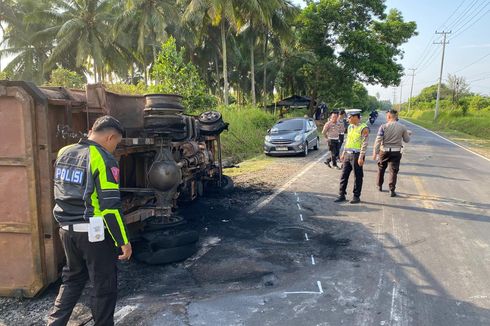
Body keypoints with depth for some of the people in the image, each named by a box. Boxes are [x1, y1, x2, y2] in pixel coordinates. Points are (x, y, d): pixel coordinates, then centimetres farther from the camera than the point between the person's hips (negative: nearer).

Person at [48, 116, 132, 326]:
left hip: (67, 229, 7)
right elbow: (110, 206, -20)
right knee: (104, 285, 9)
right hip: (93, 232, -7)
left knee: (73, 278, 25)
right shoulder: (103, 159, -17)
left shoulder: (64, 154, 6)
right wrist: (123, 241, -15)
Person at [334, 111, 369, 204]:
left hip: (357, 155, -7)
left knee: (358, 177, 3)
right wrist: (343, 153, 17)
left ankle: (356, 197, 13)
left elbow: (364, 144, -15)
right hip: (348, 154, 7)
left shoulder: (364, 128, -11)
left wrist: (361, 157, -20)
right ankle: (342, 195, 14)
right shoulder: (350, 127, 12)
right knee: (344, 175, 7)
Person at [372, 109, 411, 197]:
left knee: (381, 169, 19)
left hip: (384, 151, 0)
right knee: (393, 171, 4)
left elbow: (378, 140, -12)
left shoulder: (384, 126, -9)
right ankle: (392, 190, 2)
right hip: (396, 152, 0)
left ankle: (379, 186, 33)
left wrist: (375, 152, -8)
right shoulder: (402, 127, -3)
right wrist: (408, 133, 27)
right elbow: (407, 140, 6)